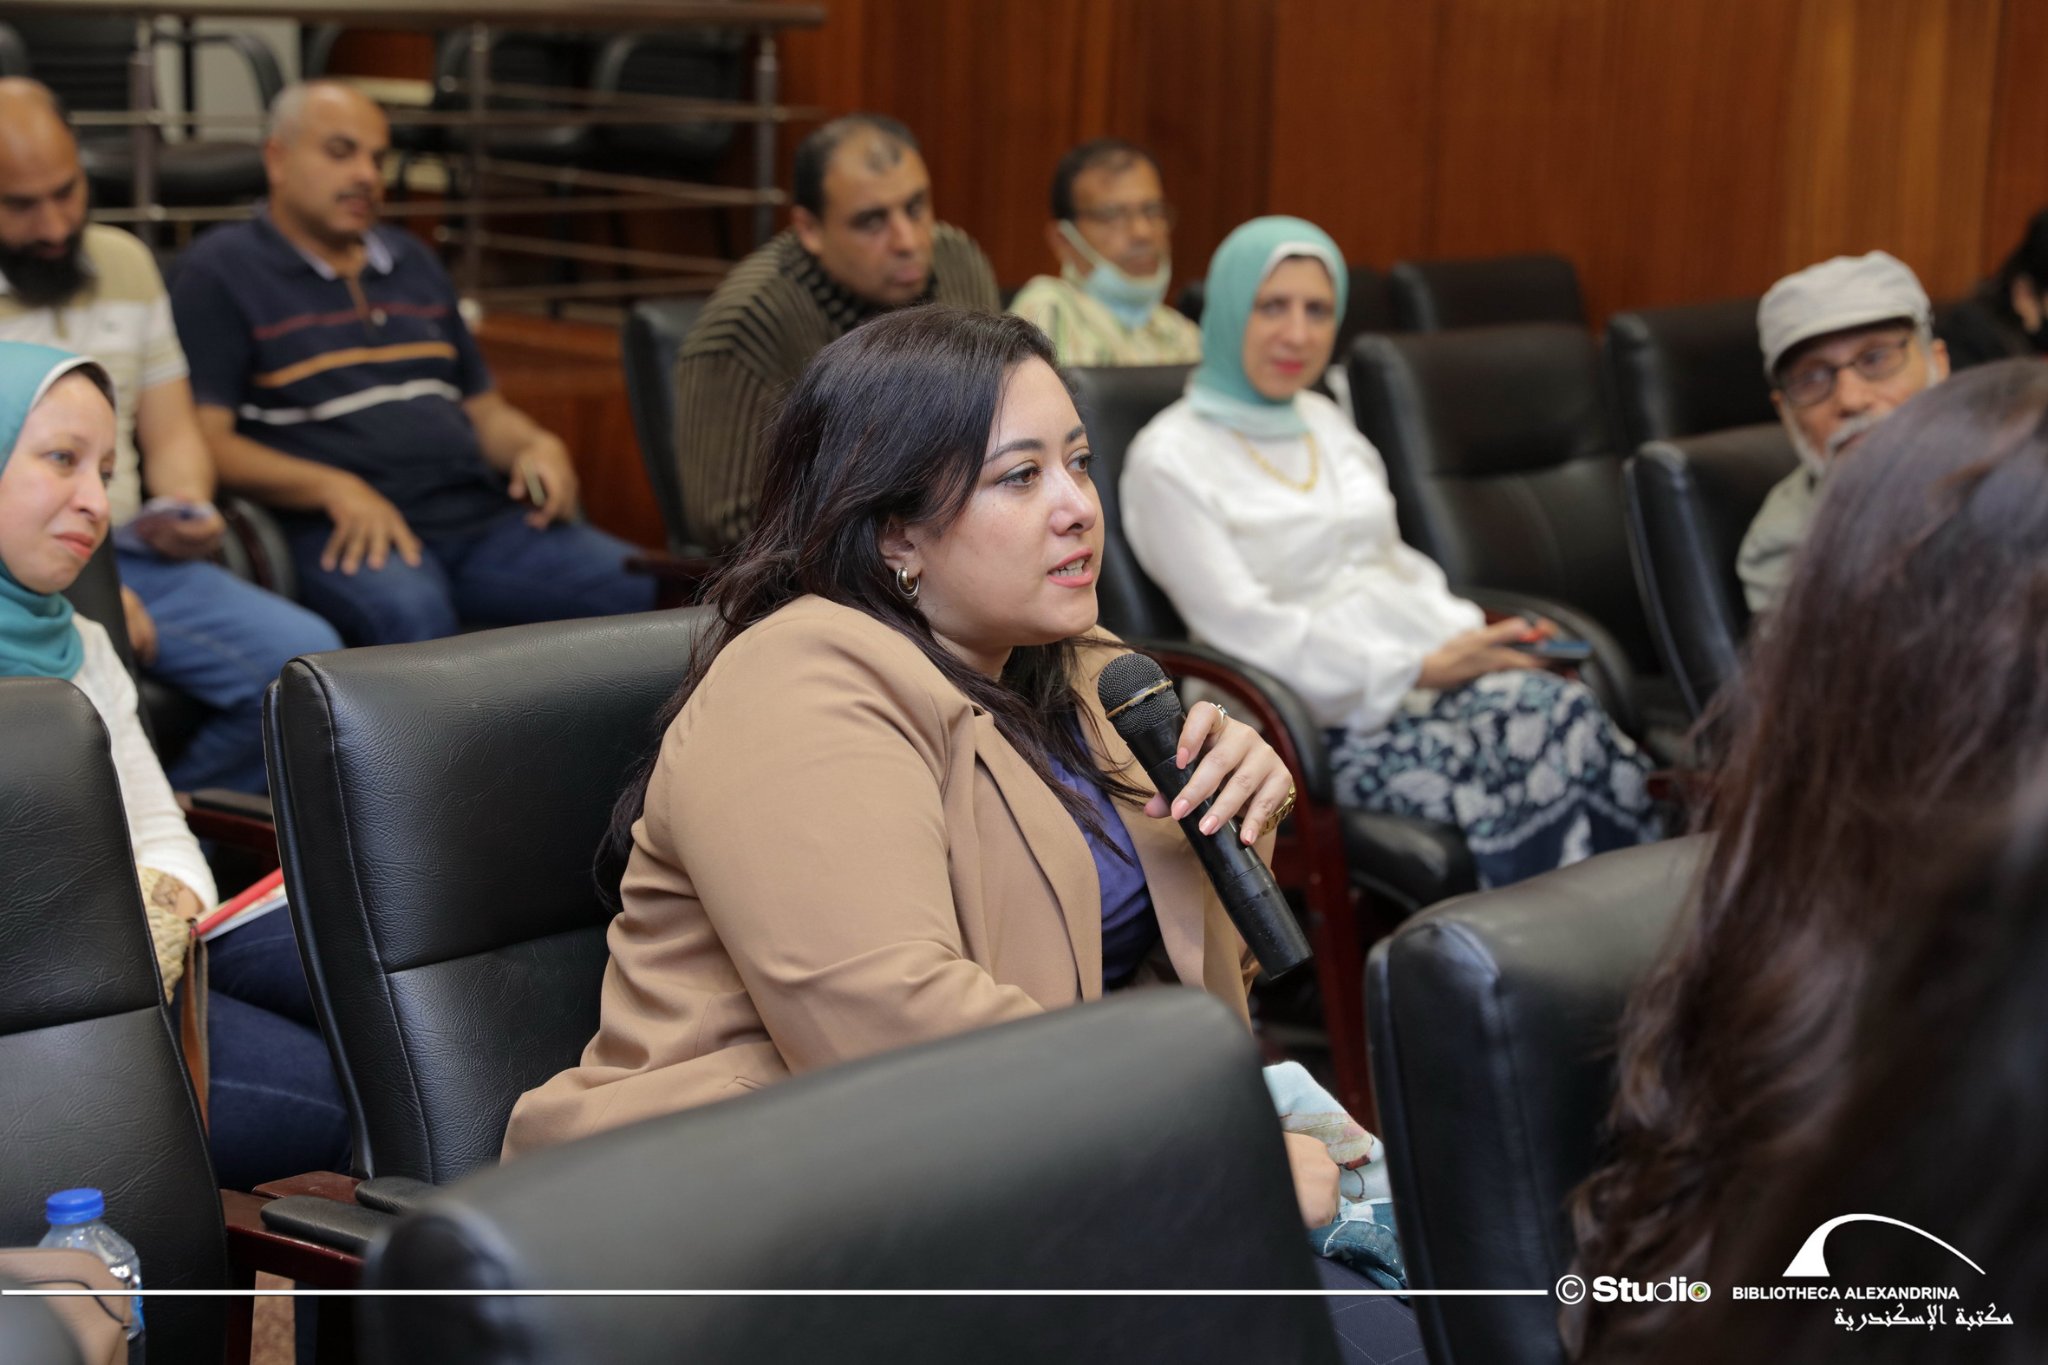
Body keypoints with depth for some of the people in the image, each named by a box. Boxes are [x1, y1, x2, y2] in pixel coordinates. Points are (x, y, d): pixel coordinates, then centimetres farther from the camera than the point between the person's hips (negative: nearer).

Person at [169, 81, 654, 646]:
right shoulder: (221, 271, 6)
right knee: (409, 611, -41)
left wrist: (536, 446, 6)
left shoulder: (413, 263, 26)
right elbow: (205, 441, -5)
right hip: (343, 531, -6)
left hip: (479, 515, 6)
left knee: (645, 590, -19)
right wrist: (331, 487, -20)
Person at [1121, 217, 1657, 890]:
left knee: (1567, 711, -26)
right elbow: (1247, 630, -12)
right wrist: (1422, 670, -14)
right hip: (1327, 724, -7)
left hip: (1434, 672, 7)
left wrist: (1473, 636, 1)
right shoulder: (1169, 461, -4)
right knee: (1543, 727, -31)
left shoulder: (1325, 422, 20)